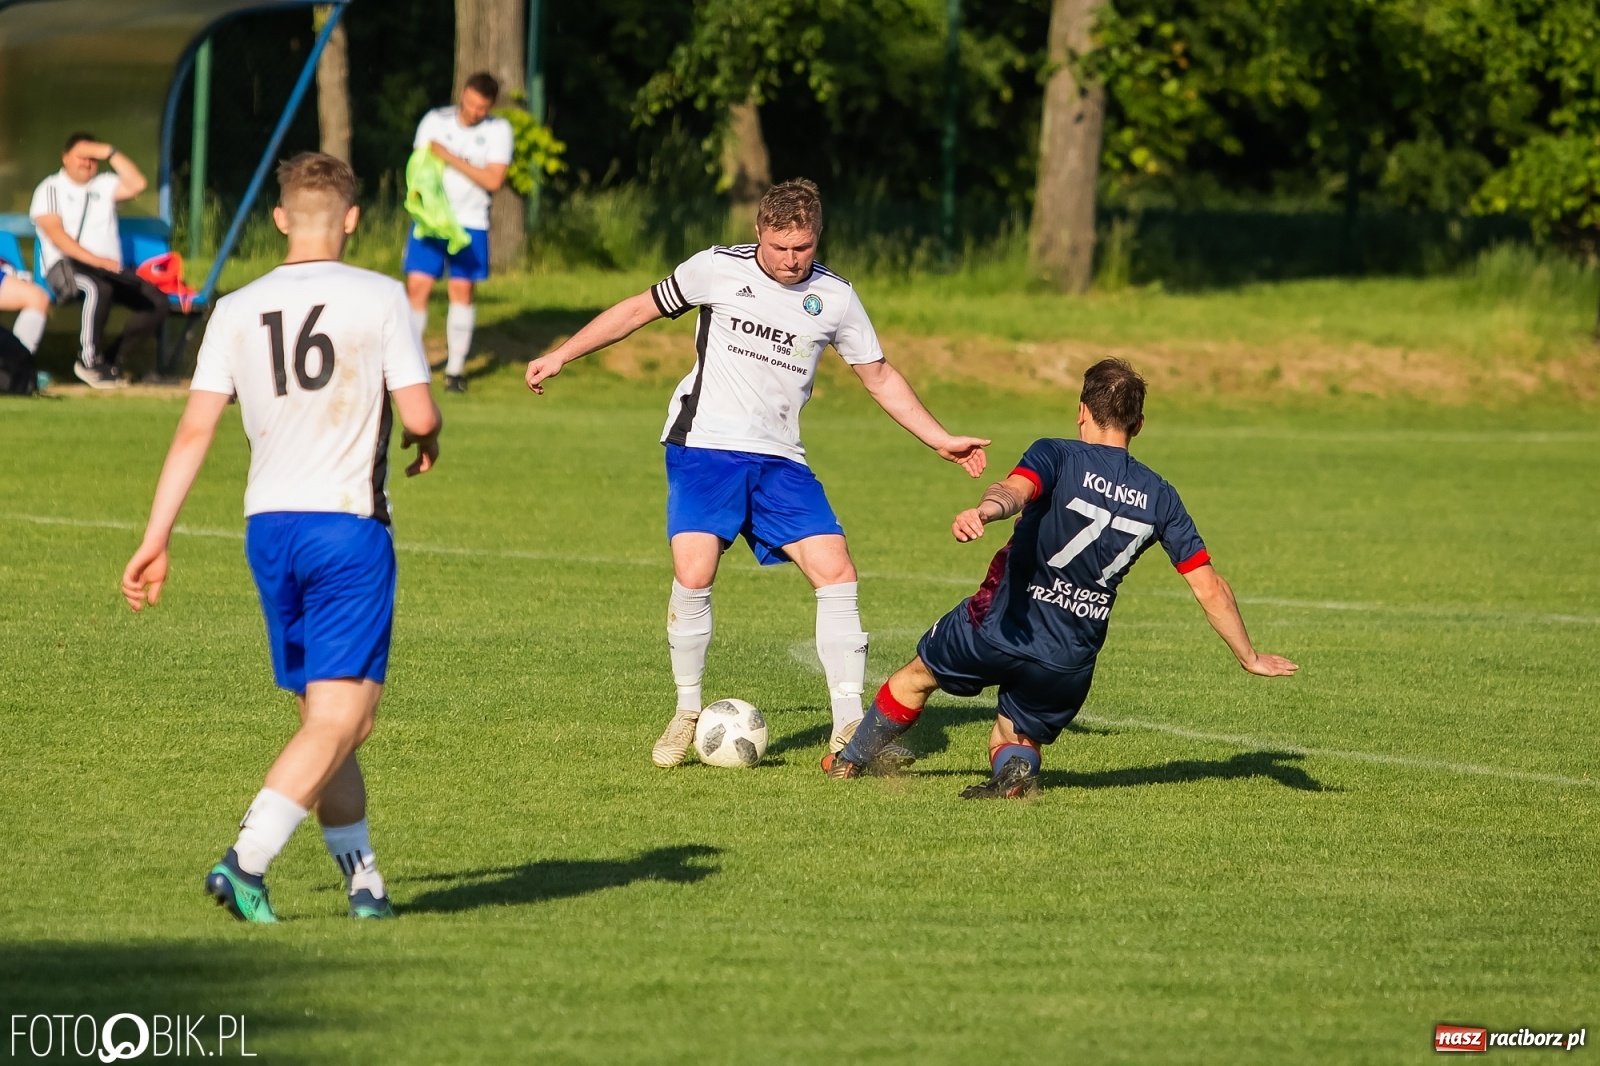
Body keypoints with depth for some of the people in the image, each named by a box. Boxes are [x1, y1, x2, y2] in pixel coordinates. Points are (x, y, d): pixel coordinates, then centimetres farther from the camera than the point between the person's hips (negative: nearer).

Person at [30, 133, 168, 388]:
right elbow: (54, 232, -8)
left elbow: (137, 184, 4)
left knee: (157, 301, -17)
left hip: (111, 270, 6)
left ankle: (111, 358, -8)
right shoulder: (51, 189, 7)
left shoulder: (104, 185, 22)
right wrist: (93, 260, -20)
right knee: (98, 288, -40)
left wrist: (110, 153, 0)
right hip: (66, 267, -6)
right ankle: (89, 360, -26)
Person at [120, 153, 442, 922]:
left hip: (268, 527, 5)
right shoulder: (379, 299, -5)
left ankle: (363, 882, 17)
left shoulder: (237, 310, 6)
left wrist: (156, 539, 4)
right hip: (350, 524, -5)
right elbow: (419, 414, -7)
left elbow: (196, 430, 2)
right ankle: (246, 860, -21)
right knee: (340, 720, -6)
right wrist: (428, 442, 17)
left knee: (325, 717, 14)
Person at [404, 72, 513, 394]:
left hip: (470, 222, 0)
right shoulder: (435, 120, 1)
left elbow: (493, 180, -10)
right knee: (417, 286, -6)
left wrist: (451, 158, -17)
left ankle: (455, 368, 8)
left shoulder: (498, 130, -2)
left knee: (461, 291, -1)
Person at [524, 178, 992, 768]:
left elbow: (880, 376, 16)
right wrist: (560, 356, 8)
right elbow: (639, 309, 9)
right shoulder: (718, 269, -3)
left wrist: (942, 441, 12)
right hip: (703, 447, -3)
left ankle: (849, 726, -4)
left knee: (837, 573, -10)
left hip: (779, 460, 3)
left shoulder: (834, 297, 5)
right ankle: (687, 714, 1)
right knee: (693, 574, -19)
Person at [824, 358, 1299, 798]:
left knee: (917, 675, 27)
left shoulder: (1058, 456, -6)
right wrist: (1249, 656, 13)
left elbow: (1015, 490, -31)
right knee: (1013, 744, 22)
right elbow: (1209, 586, 3)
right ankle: (1015, 767, -12)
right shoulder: (1159, 498, 5)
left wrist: (984, 510, -52)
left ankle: (850, 760, 41)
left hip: (1001, 626, -2)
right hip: (1070, 662, 2)